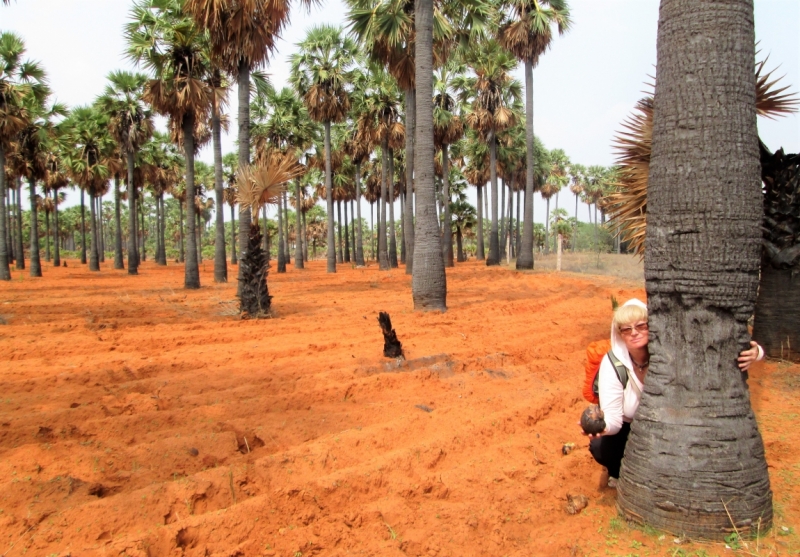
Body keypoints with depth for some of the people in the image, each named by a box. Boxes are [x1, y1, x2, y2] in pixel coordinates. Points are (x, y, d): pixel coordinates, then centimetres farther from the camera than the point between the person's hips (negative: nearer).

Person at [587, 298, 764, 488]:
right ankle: (617, 472, 9)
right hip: (630, 431, -1)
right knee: (600, 445, -30)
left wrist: (754, 352, -50)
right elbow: (612, 417, -29)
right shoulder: (612, 364, -24)